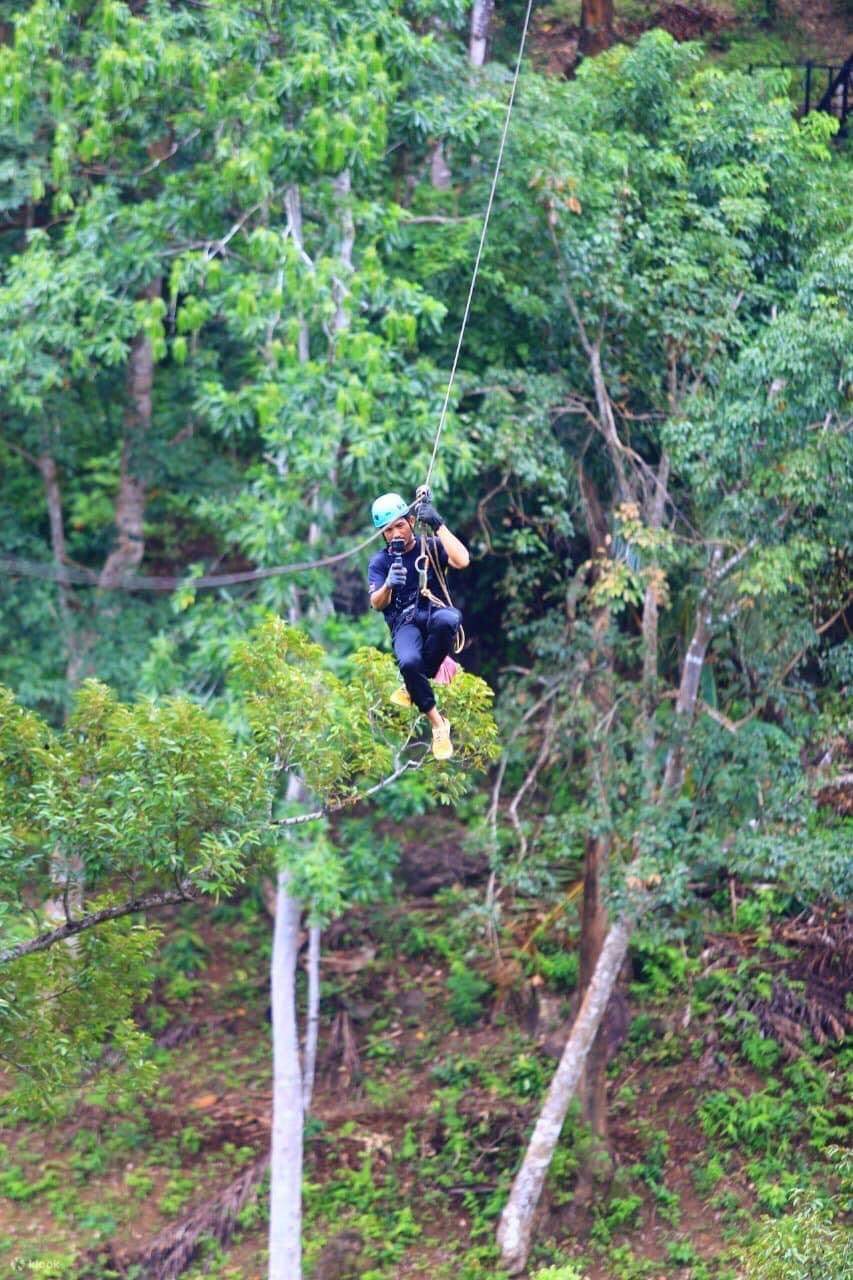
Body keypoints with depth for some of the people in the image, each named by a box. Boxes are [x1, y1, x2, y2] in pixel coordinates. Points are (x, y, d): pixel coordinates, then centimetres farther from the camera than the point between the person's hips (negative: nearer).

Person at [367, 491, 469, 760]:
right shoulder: (380, 562, 9)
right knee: (409, 662, -36)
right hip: (404, 624, 0)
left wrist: (438, 526, -17)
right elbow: (376, 604, -4)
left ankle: (412, 688, -20)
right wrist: (388, 585, -27)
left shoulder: (431, 547, 6)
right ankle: (438, 724, -18)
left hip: (434, 611, 0)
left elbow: (462, 561, -15)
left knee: (448, 619, -41)